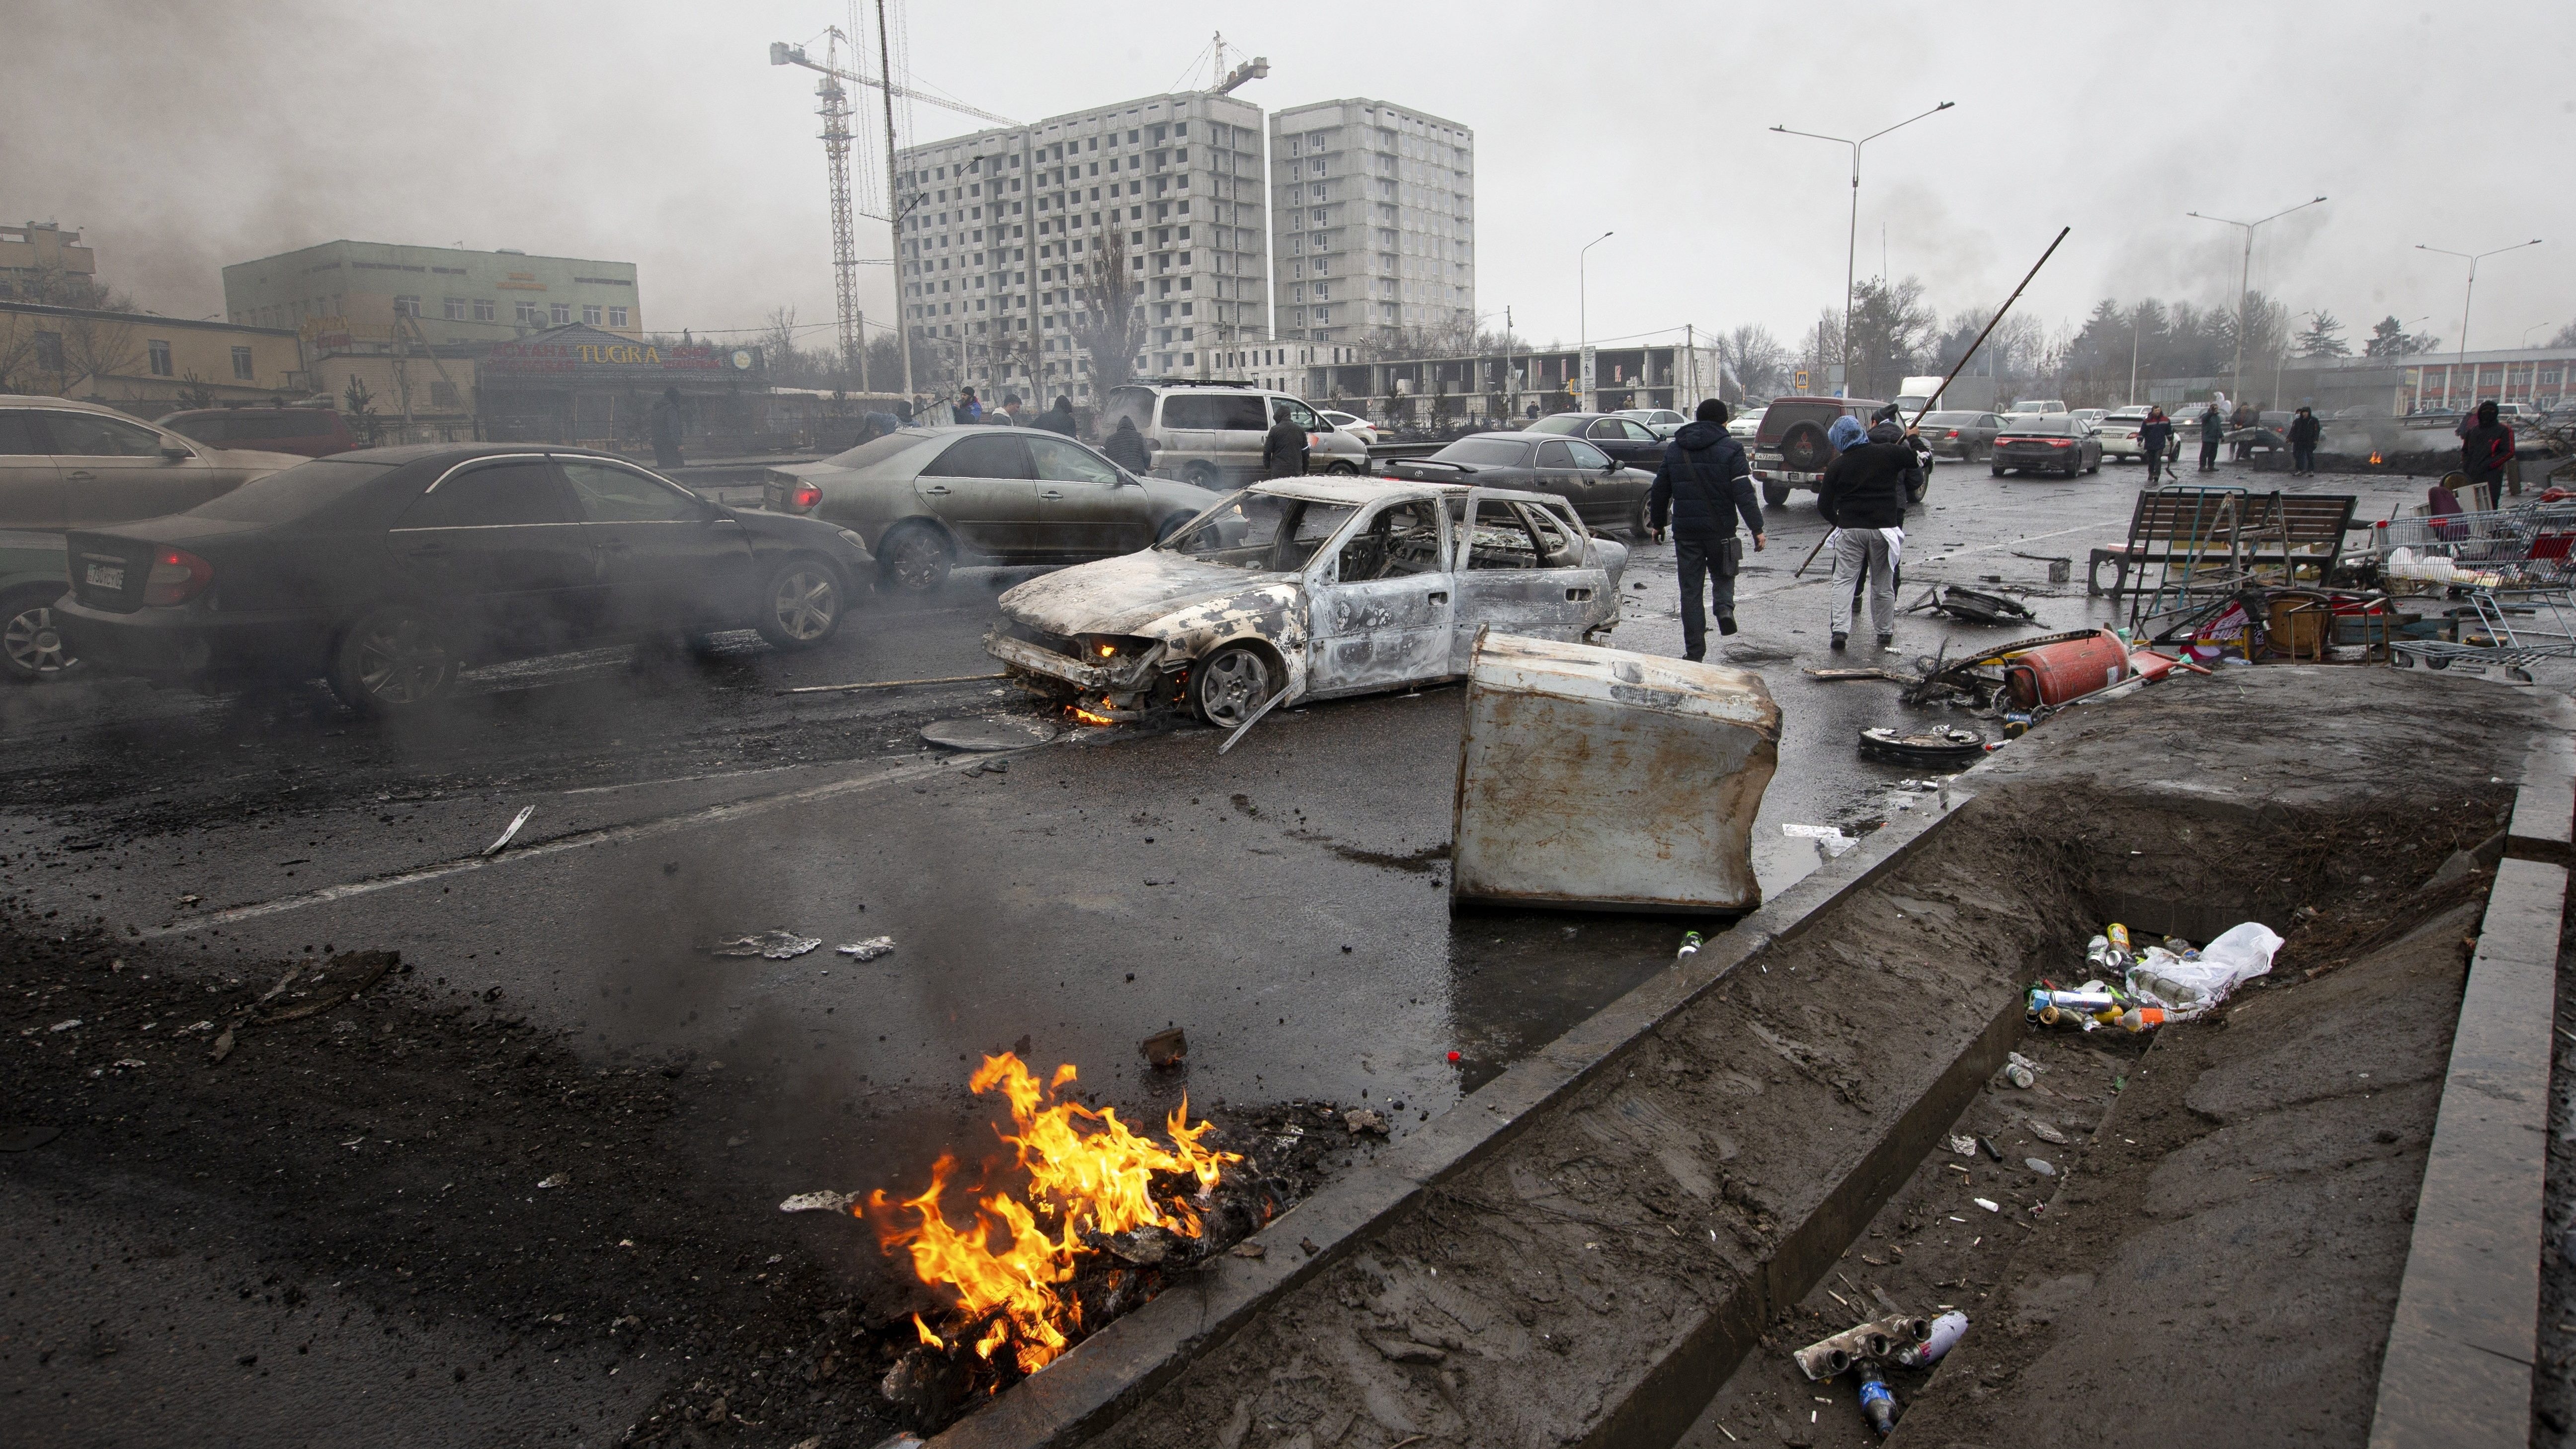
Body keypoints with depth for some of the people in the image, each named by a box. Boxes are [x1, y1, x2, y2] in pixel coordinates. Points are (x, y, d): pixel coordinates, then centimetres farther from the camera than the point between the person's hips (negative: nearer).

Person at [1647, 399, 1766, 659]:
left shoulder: (1674, 449, 8)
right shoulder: (1730, 450, -4)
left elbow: (1660, 490, 13)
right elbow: (1744, 494, -10)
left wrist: (1657, 523, 23)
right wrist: (1756, 529, -8)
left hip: (1685, 530, 2)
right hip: (1720, 529, -2)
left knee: (1690, 590, 6)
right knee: (1723, 573, 22)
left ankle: (1694, 651, 4)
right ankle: (1725, 606, -11)